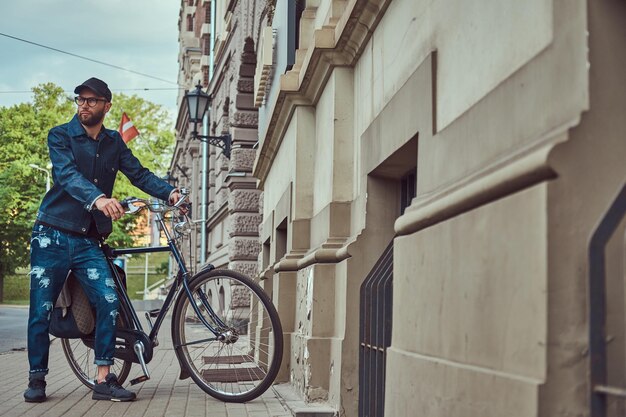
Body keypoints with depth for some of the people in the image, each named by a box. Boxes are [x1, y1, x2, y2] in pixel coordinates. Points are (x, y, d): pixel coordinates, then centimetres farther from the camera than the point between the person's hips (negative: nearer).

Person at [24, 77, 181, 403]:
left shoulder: (113, 142, 10)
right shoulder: (60, 136, -4)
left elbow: (139, 174, 2)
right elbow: (68, 175, -21)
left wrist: (170, 192, -18)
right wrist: (98, 199, -40)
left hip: (88, 241, 3)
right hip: (53, 236, -3)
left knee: (109, 303, -10)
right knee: (42, 310, 1)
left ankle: (103, 380, -3)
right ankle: (36, 379, 16)